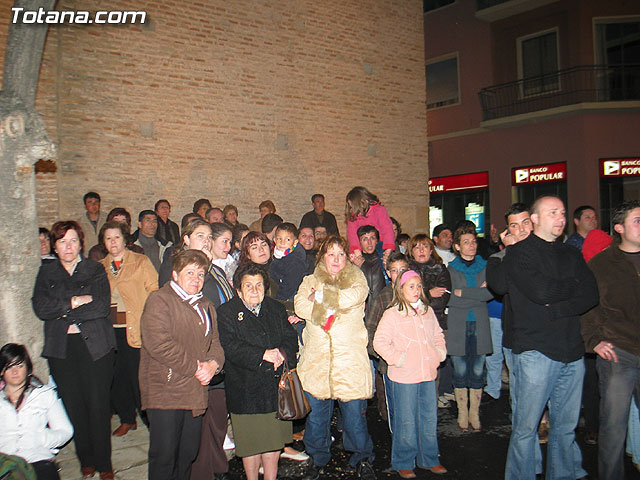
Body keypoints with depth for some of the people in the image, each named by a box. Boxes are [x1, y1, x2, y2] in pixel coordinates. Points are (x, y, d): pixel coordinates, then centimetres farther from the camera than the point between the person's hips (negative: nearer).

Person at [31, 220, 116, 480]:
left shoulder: (95, 270, 7)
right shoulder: (46, 272, 12)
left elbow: (102, 306, -7)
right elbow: (40, 308, -3)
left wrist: (62, 311, -8)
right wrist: (75, 302, -11)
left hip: (95, 345, -2)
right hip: (61, 349, 2)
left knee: (98, 404, -1)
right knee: (73, 405, 3)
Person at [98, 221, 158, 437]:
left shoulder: (140, 261, 1)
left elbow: (154, 291, -3)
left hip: (136, 328, -4)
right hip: (110, 330, 4)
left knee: (139, 375, -2)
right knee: (117, 376, 9)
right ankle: (127, 419, 26)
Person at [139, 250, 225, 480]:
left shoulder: (206, 306, 18)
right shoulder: (159, 300, -8)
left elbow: (214, 341, 17)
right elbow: (159, 344, -19)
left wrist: (213, 363, -6)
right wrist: (195, 368, -15)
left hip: (195, 392, 7)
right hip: (165, 390, -7)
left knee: (189, 453, 15)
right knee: (164, 455, 0)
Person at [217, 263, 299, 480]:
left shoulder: (276, 308, 12)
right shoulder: (226, 312, -3)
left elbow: (290, 337, 6)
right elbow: (230, 346, -16)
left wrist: (283, 353, -16)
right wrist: (263, 354, -23)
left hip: (275, 387, 4)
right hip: (245, 388, -4)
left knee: (274, 440, 12)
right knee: (250, 442, 7)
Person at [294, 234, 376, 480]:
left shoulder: (356, 279, 9)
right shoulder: (310, 281, 12)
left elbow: (353, 297, -14)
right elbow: (301, 307, -7)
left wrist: (320, 296, -6)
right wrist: (335, 303, -9)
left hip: (350, 360, -1)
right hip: (317, 359, 1)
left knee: (354, 412, 4)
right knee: (317, 413, 8)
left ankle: (362, 459, 27)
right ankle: (317, 458, 32)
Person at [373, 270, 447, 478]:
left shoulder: (428, 311, 11)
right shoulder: (392, 314, -8)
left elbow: (438, 335, 23)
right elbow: (379, 342, -10)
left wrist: (440, 353, 8)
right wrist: (396, 359, -16)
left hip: (428, 375, 6)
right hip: (404, 377, -5)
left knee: (430, 419, 15)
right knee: (406, 422, 4)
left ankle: (429, 459, 31)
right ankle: (403, 463, 20)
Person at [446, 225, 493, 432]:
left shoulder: (486, 266, 8)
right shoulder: (450, 268, 4)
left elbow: (491, 293, -7)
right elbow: (453, 299, -4)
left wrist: (463, 293, -9)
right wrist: (478, 291, -7)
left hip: (480, 324, 1)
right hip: (458, 324, -1)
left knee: (477, 370, 3)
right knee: (460, 370, 3)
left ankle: (474, 413, 16)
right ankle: (462, 412, 17)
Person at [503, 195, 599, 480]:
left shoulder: (571, 254, 16)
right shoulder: (519, 253, -1)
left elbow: (591, 295, 3)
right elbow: (541, 292, -16)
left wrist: (555, 310, -11)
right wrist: (573, 286, 1)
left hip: (572, 351, 5)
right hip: (536, 350, -5)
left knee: (567, 425, 12)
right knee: (526, 427, -1)